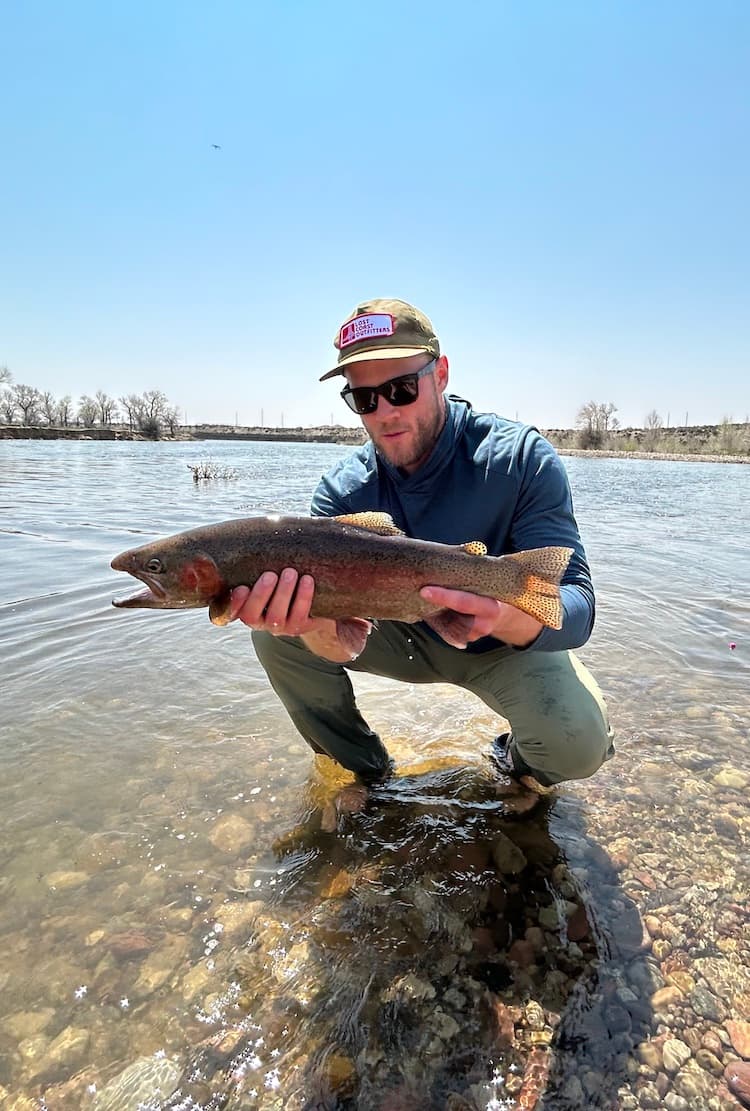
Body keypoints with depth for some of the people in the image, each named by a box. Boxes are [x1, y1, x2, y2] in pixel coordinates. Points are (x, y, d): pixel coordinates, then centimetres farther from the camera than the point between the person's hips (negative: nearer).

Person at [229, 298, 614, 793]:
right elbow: (343, 645, -24)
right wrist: (319, 624, -49)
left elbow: (576, 607, -30)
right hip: (405, 637, 2)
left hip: (505, 645, -2)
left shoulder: (521, 458, -23)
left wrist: (502, 617, -53)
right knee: (276, 630, -16)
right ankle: (363, 769, 5)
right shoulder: (342, 490, -16)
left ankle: (522, 762, 8)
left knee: (578, 743, -30)